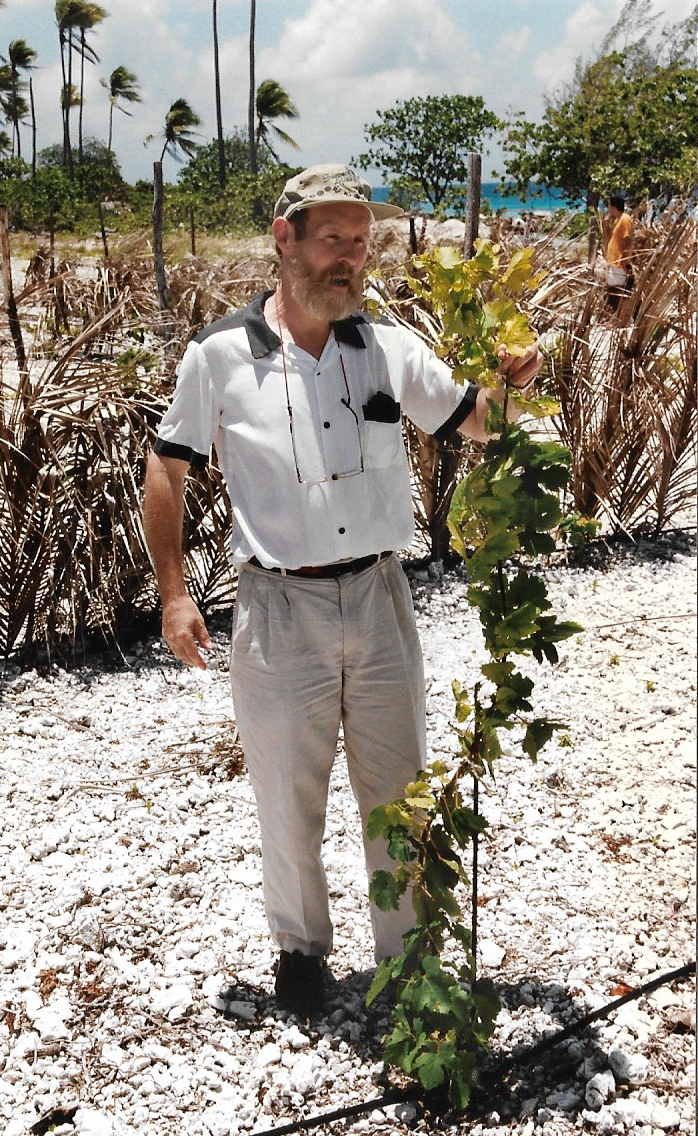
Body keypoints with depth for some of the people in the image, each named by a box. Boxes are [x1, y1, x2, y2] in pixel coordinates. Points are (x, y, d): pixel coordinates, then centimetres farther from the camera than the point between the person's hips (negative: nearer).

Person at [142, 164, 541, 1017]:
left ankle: (407, 951, 34)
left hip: (379, 601, 2)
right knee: (289, 803, 13)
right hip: (279, 613, -2)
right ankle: (300, 946, 39)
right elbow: (166, 469, 2)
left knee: (396, 795, 14)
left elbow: (472, 423, 10)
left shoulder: (390, 348, -1)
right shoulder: (220, 355, -7)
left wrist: (511, 385, -13)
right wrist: (173, 593, -2)